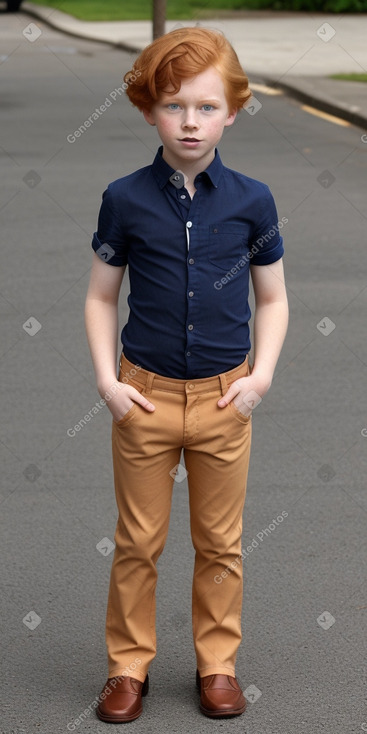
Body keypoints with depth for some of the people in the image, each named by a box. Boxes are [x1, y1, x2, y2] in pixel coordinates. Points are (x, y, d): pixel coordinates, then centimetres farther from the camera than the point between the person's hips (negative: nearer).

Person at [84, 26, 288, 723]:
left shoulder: (251, 200, -4)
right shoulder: (125, 200, -6)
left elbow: (272, 300, 6)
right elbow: (101, 297, 3)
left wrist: (260, 377, -6)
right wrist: (107, 380, -6)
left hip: (224, 398, 1)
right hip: (144, 397, 0)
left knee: (220, 542, 12)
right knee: (137, 541, 9)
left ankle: (217, 664, 28)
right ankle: (129, 665, 24)